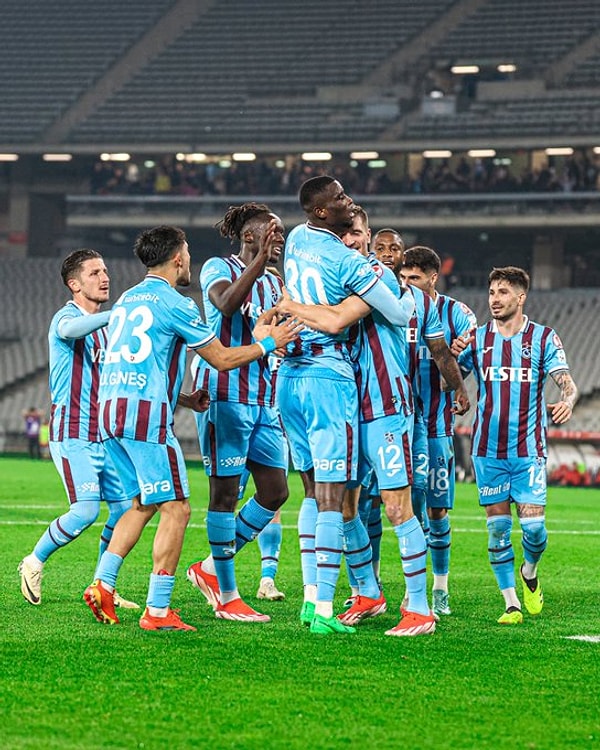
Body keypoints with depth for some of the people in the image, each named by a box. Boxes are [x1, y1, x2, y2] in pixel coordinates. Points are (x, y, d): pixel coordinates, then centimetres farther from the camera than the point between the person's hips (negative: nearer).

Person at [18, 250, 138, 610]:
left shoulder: (103, 325, 17)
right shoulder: (66, 317, -9)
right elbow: (70, 329, -36)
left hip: (103, 436, 8)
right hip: (73, 435, -8)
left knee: (127, 506, 0)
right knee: (86, 510, -16)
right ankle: (34, 563, 6)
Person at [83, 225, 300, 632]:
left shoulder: (126, 300, 20)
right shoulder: (174, 303, -6)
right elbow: (222, 358, -2)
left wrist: (183, 398, 30)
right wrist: (267, 343, 13)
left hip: (110, 410, 9)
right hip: (146, 414, -9)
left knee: (145, 502, 20)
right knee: (176, 508, -3)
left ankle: (102, 585, 11)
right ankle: (158, 611, -5)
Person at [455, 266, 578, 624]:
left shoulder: (544, 338, 1)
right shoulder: (476, 338, 6)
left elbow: (568, 384, -6)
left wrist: (567, 402, -30)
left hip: (529, 449, -1)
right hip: (488, 449, 2)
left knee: (534, 526, -8)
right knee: (498, 528, -1)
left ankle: (530, 574, 24)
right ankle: (512, 604, 8)